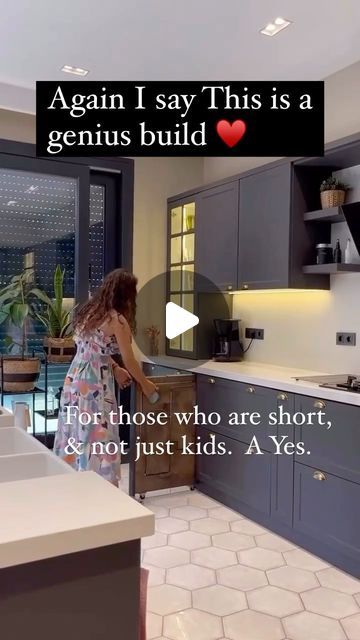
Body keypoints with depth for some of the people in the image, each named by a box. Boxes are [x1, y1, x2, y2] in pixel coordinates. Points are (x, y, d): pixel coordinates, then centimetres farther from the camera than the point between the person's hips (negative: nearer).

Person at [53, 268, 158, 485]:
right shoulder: (117, 320, -14)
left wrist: (115, 369, 18)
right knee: (96, 439, 2)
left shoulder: (90, 311, 10)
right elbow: (129, 360, -8)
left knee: (78, 435, 16)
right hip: (93, 385, -8)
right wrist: (145, 383, 6)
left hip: (75, 380, 8)